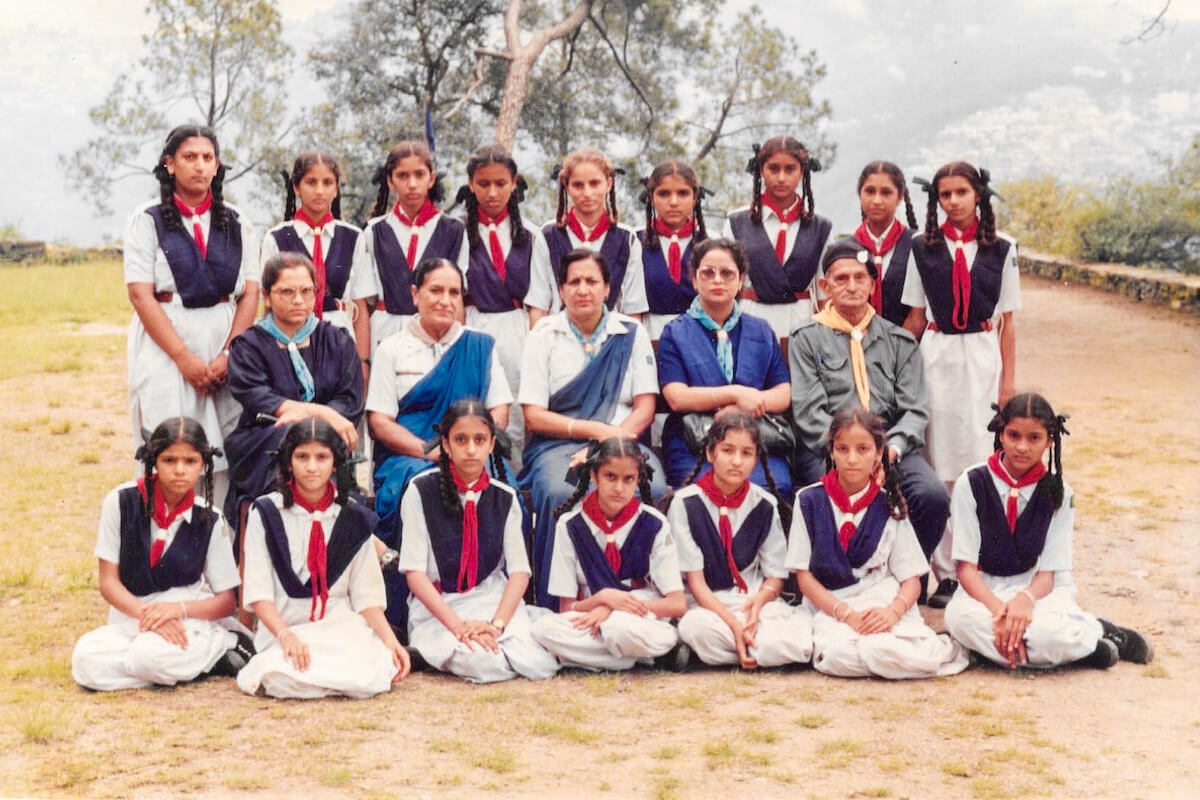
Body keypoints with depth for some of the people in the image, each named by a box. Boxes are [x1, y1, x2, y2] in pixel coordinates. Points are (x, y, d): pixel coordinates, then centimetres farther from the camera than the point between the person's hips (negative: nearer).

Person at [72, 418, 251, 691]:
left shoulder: (209, 520, -3)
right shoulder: (121, 501, -5)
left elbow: (226, 601, 1)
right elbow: (109, 582, -2)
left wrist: (178, 609, -19)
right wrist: (147, 616, -21)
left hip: (189, 614, -2)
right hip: (130, 614, 2)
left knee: (152, 655, -36)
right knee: (86, 659, -30)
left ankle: (222, 648, -8)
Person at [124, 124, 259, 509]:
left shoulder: (236, 224, 12)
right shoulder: (147, 222, 3)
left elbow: (250, 294, 5)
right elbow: (141, 296, -5)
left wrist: (228, 355, -10)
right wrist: (185, 358, -14)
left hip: (227, 344, 2)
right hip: (165, 346, -2)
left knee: (227, 456, -2)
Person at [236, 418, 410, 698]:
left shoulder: (354, 518, 10)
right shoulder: (266, 513, 2)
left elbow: (366, 594, 8)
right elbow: (258, 591, -4)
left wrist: (390, 640, -9)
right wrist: (287, 637, -21)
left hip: (341, 626, 3)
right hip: (284, 626, -3)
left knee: (370, 676, -31)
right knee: (286, 677, -37)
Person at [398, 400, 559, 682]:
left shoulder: (505, 498, 6)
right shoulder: (421, 491, -3)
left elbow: (519, 570, 1)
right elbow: (414, 571, -8)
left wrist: (497, 623, -17)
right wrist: (458, 625, -19)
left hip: (493, 600, 3)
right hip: (436, 606, -3)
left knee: (539, 664, -23)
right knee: (478, 661, -34)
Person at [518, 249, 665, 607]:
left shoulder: (631, 334, 12)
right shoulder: (544, 335, 8)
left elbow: (645, 409, 5)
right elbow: (534, 416, 0)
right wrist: (596, 430, -10)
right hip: (558, 444, -1)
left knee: (651, 489, -33)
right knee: (560, 493, -36)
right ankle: (555, 604, -24)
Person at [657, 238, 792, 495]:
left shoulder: (761, 332, 21)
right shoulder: (675, 333, 12)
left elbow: (784, 394, 11)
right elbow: (676, 397, -2)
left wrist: (744, 408, -8)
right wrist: (736, 393, -10)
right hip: (692, 444, -2)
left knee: (773, 484, -31)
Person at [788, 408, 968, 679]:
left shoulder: (888, 506, 9)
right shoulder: (810, 501, 5)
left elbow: (911, 579, 7)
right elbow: (804, 575, 1)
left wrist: (893, 611, -16)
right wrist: (847, 615, -13)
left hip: (883, 601, 2)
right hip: (830, 605, -2)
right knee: (842, 658, -37)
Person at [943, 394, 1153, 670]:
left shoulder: (1058, 493, -1)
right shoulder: (972, 484, -5)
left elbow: (1048, 572, -4)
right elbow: (966, 565, -8)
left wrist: (1025, 599, -28)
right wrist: (998, 609, -27)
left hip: (1037, 589, -1)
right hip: (984, 590, 1)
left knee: (1052, 631, -38)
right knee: (959, 616, -37)